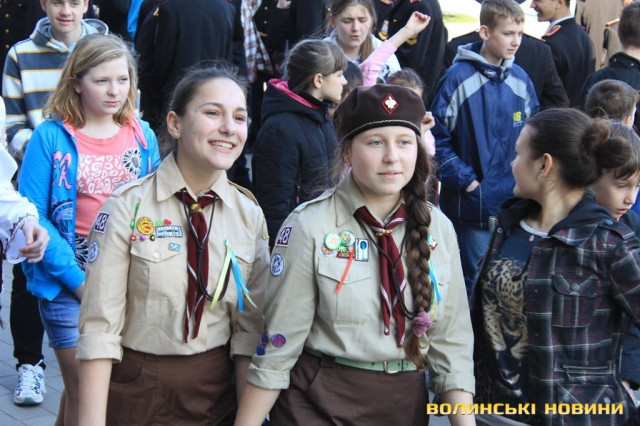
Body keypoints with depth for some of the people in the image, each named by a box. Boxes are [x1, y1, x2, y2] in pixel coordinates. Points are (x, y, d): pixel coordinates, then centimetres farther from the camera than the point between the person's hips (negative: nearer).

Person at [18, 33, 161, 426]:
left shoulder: (143, 136, 5)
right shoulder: (51, 138, -6)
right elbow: (33, 217, -9)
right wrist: (77, 277, -16)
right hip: (70, 282, -4)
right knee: (83, 388, 0)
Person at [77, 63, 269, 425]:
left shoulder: (249, 215, -2)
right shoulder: (128, 207, -13)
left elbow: (249, 326, 1)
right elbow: (100, 326, -14)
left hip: (218, 392, 3)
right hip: (136, 391, -3)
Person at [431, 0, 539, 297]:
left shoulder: (520, 80, 6)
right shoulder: (458, 78, -10)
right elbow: (437, 138, -9)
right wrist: (466, 180, -11)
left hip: (515, 203, 5)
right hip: (473, 204, -5)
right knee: (475, 281, 1)